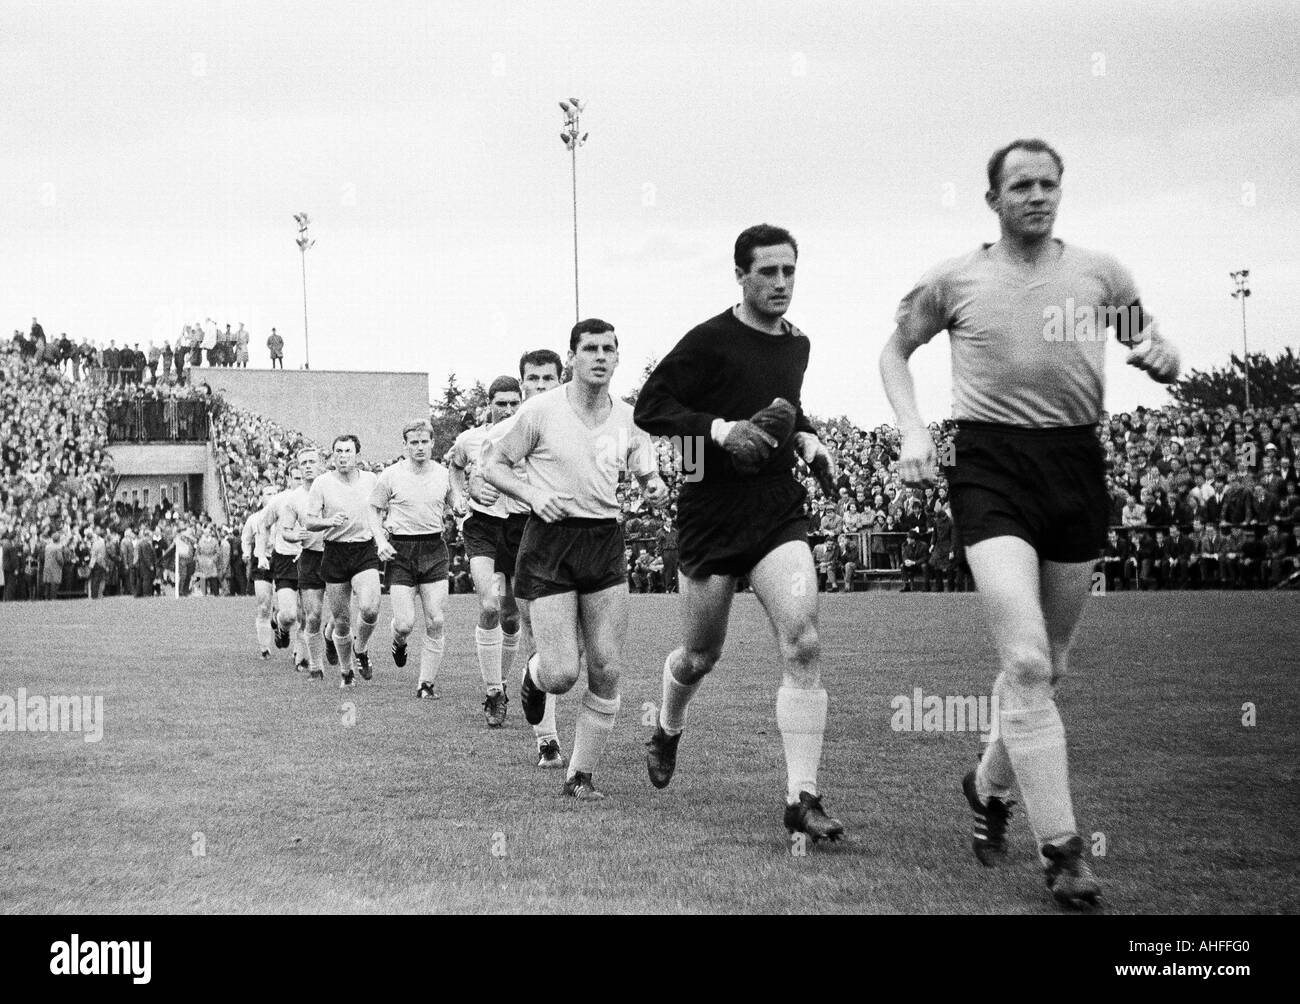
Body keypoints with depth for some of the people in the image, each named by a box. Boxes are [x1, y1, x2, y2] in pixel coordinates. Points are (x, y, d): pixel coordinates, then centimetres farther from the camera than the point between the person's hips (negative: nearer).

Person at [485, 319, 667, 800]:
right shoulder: (541, 410, -6)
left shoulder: (628, 418, 5)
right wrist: (533, 494, -16)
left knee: (606, 672, -2)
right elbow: (492, 465, 1)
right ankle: (535, 672, 29)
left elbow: (647, 473, 16)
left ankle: (581, 774, 12)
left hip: (605, 541, 4)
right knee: (561, 675, -9)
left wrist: (655, 486, -8)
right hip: (550, 542, -4)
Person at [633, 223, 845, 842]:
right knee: (701, 656, 10)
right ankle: (667, 732, 45)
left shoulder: (798, 344, 11)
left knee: (803, 645, -15)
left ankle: (802, 798, -13)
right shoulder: (711, 340, -9)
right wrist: (720, 429, -22)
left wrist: (805, 438, 11)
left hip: (779, 514, 4)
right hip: (711, 518, -4)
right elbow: (649, 406, -11)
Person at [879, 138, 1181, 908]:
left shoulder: (1100, 272, 7)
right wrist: (913, 431, 2)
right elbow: (896, 351, 17)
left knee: (1051, 666, 13)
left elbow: (1156, 348, 16)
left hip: (1078, 465, 3)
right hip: (993, 467, -3)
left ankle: (991, 786, 39)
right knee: (1026, 662, -16)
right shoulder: (954, 280, 4)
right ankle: (1062, 848, -12)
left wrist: (1160, 355, -8)